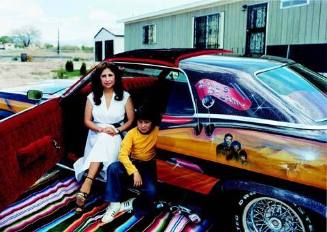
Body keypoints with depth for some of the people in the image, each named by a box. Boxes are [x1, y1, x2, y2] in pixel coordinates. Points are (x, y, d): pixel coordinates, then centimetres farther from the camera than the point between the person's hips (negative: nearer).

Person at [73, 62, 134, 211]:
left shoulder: (125, 96, 1)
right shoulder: (92, 97, 4)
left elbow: (131, 120, 3)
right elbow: (87, 121, 4)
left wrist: (117, 130, -14)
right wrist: (101, 129, -15)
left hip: (116, 137, -1)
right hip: (96, 135, 1)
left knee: (104, 142, -35)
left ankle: (86, 184, -40)